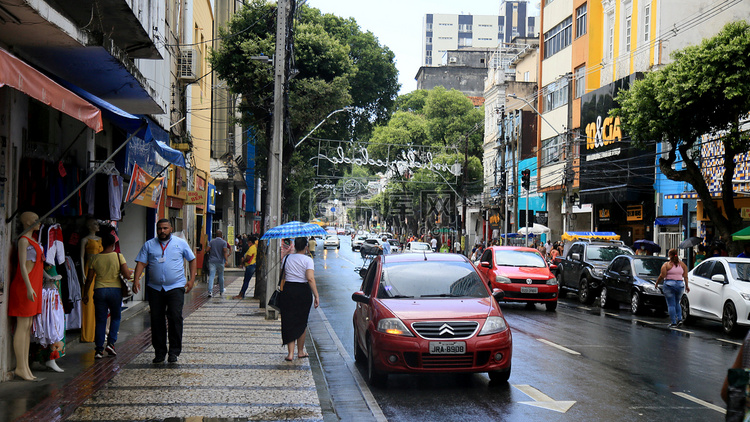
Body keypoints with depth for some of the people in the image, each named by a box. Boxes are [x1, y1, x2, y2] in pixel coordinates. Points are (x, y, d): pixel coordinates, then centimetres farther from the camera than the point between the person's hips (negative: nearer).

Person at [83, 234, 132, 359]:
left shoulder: (95, 258, 2)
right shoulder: (118, 256, -4)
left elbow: (89, 279, 5)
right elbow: (127, 275, -10)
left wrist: (85, 294, 16)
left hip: (99, 291, 1)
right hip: (115, 290, -1)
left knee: (100, 320, 6)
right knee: (115, 317, 17)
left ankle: (99, 349, 4)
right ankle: (111, 343, 3)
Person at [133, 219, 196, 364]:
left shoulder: (181, 243, 6)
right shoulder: (149, 245, 9)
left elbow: (192, 260, 12)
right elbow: (141, 263, 4)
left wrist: (191, 279, 2)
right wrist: (136, 279, -11)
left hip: (176, 287, -2)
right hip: (154, 288, 2)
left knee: (175, 317, -11)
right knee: (156, 319, 4)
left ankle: (174, 351, -2)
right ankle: (159, 352, 14)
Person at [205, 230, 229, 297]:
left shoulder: (211, 242, 4)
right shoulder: (224, 242, -1)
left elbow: (207, 250, -2)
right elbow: (225, 251, -13)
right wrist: (226, 260, -16)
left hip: (212, 261, 1)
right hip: (220, 261, -1)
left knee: (211, 276, -6)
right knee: (221, 276, 13)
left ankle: (210, 291, -21)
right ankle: (221, 291, 24)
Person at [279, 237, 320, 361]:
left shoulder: (287, 258, 6)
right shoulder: (308, 260, -7)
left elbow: (283, 276, 9)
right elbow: (310, 279, -17)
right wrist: (316, 296, -16)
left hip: (288, 290, 2)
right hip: (303, 291, -2)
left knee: (289, 322, 4)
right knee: (301, 323, 12)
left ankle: (290, 353, -5)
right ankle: (300, 351, 22)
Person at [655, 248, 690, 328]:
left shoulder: (666, 264, -5)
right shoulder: (682, 264, 7)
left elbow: (662, 276, -10)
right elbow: (685, 276, 6)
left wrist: (657, 283, 3)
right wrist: (686, 286, 13)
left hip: (669, 285, -4)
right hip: (680, 285, 4)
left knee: (671, 305, 0)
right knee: (677, 303, 20)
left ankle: (673, 322, -3)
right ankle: (680, 319, 5)